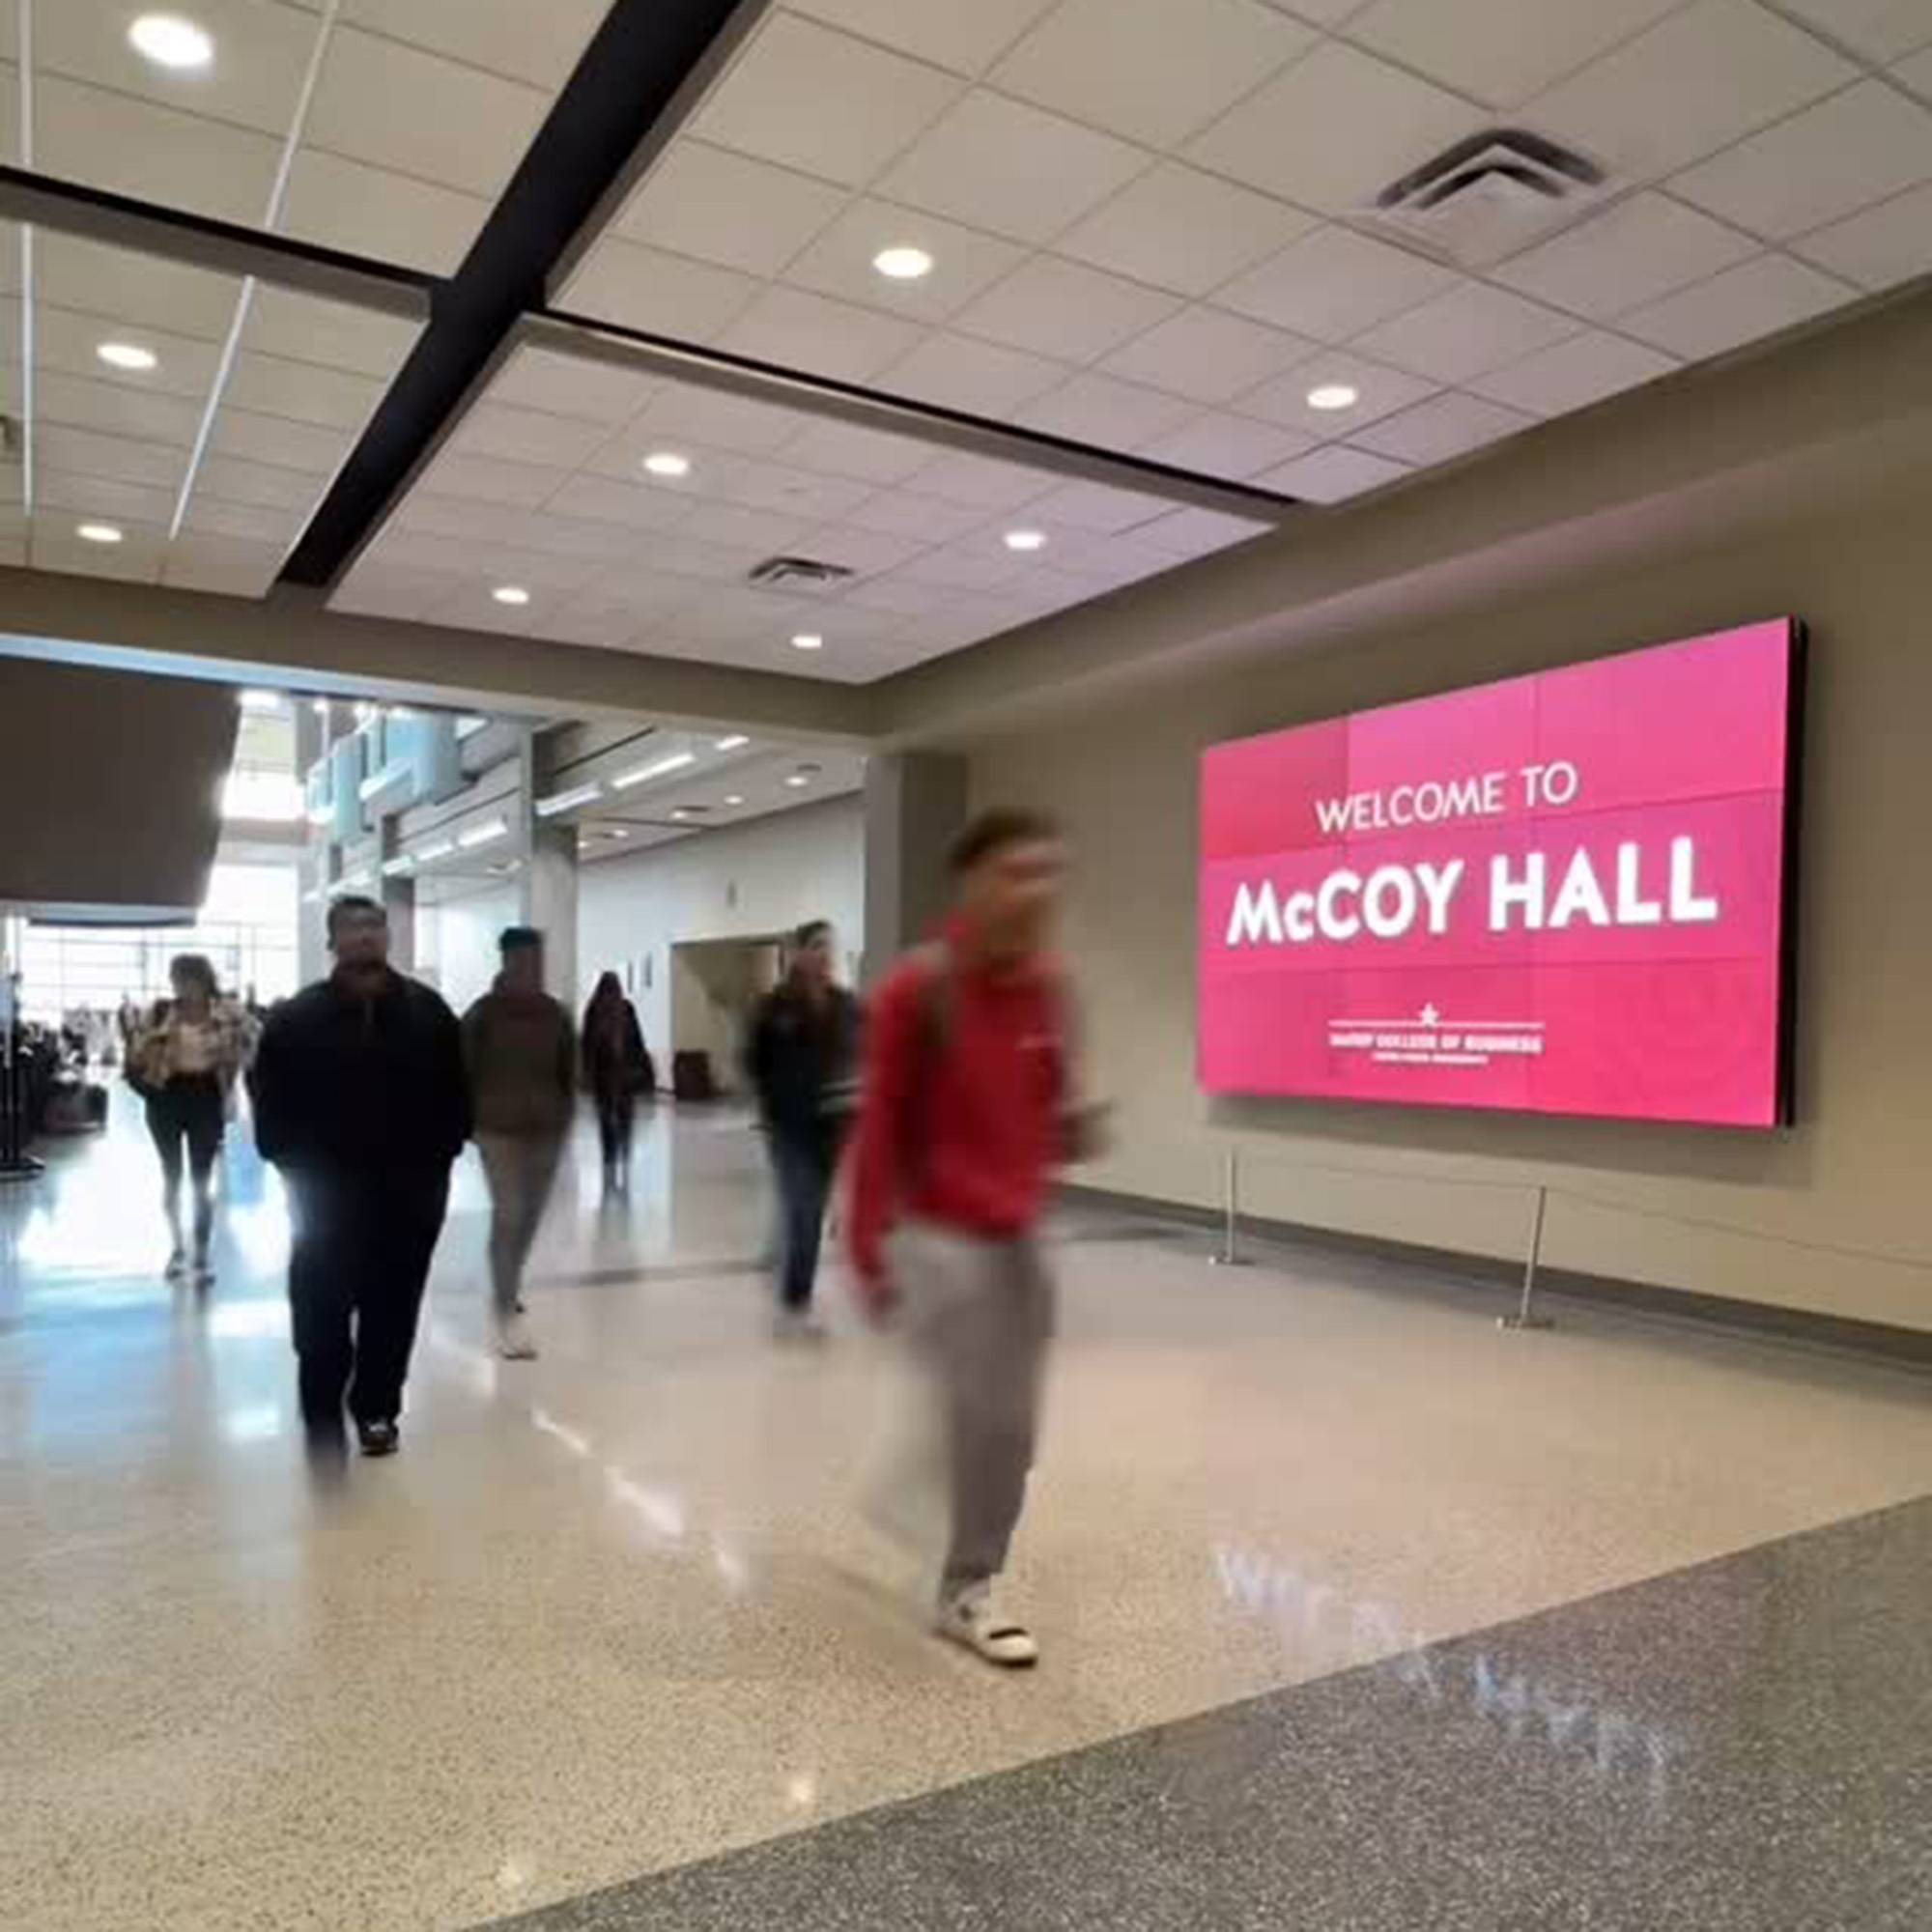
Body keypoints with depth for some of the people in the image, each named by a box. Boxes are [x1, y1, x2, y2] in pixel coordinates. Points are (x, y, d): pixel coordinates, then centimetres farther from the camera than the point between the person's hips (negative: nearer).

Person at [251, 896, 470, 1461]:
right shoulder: (297, 1018, -2)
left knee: (393, 1310, 12)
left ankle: (377, 1409, 29)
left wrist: (437, 1157, -2)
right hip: (326, 1193, -1)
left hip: (409, 1191, 2)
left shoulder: (427, 1012, 2)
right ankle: (323, 1417, 16)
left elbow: (455, 1096, 5)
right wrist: (296, 1166, -5)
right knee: (322, 1313, 3)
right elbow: (271, 1105, 1)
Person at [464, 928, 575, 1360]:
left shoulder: (556, 1015, 5)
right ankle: (507, 1311, -3)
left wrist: (563, 1119, 5)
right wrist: (471, 1123, -6)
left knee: (529, 1218, 12)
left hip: (546, 1129, 4)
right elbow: (464, 1072, -3)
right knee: (508, 1215, -9)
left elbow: (568, 1073, 11)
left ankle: (506, 1293, 32)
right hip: (499, 1129, -4)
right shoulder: (483, 1013, -6)